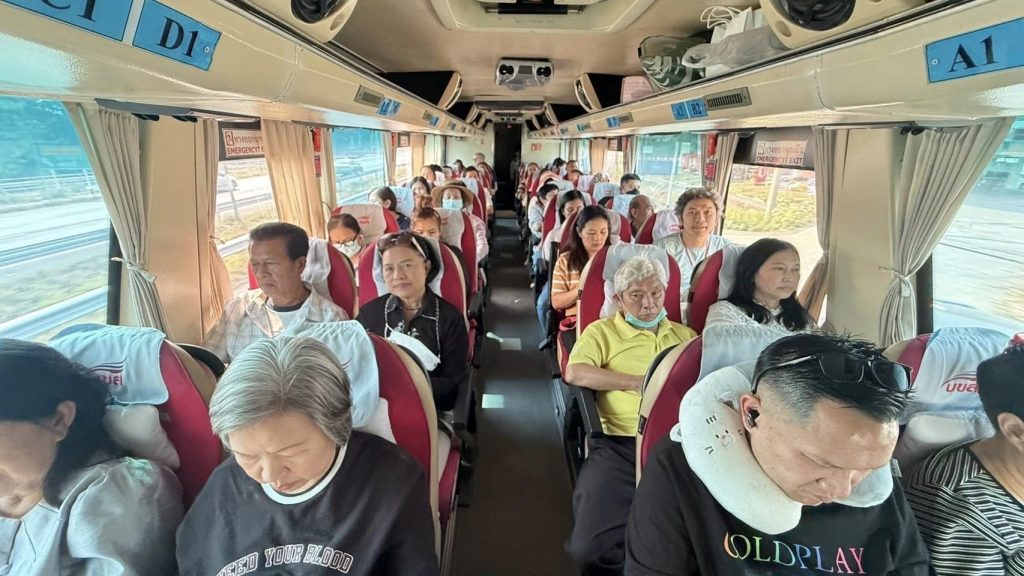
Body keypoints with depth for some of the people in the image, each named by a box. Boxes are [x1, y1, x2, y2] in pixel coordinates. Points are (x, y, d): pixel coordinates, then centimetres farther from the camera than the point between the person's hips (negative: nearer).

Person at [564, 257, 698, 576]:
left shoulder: (685, 335, 22)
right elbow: (575, 373, -7)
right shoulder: (602, 331, 10)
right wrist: (641, 381, -3)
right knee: (591, 547, -19)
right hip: (621, 446, -2)